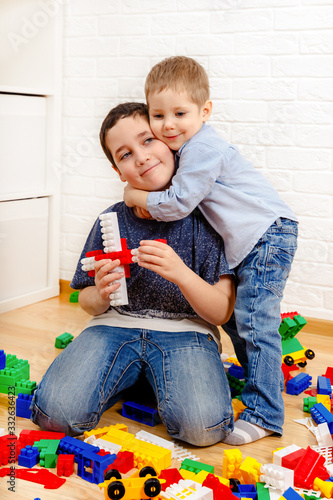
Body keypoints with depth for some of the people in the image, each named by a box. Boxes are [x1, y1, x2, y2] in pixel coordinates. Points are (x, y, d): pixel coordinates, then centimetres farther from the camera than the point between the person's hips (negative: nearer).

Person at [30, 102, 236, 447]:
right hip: (116, 325, 2)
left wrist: (181, 273, -24)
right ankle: (130, 378, 8)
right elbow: (87, 302, 12)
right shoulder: (112, 220, 1)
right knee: (57, 411, -21)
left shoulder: (201, 216, -5)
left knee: (203, 427, -28)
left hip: (186, 331, -2)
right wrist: (100, 295, -13)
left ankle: (156, 380, 5)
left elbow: (221, 312, -6)